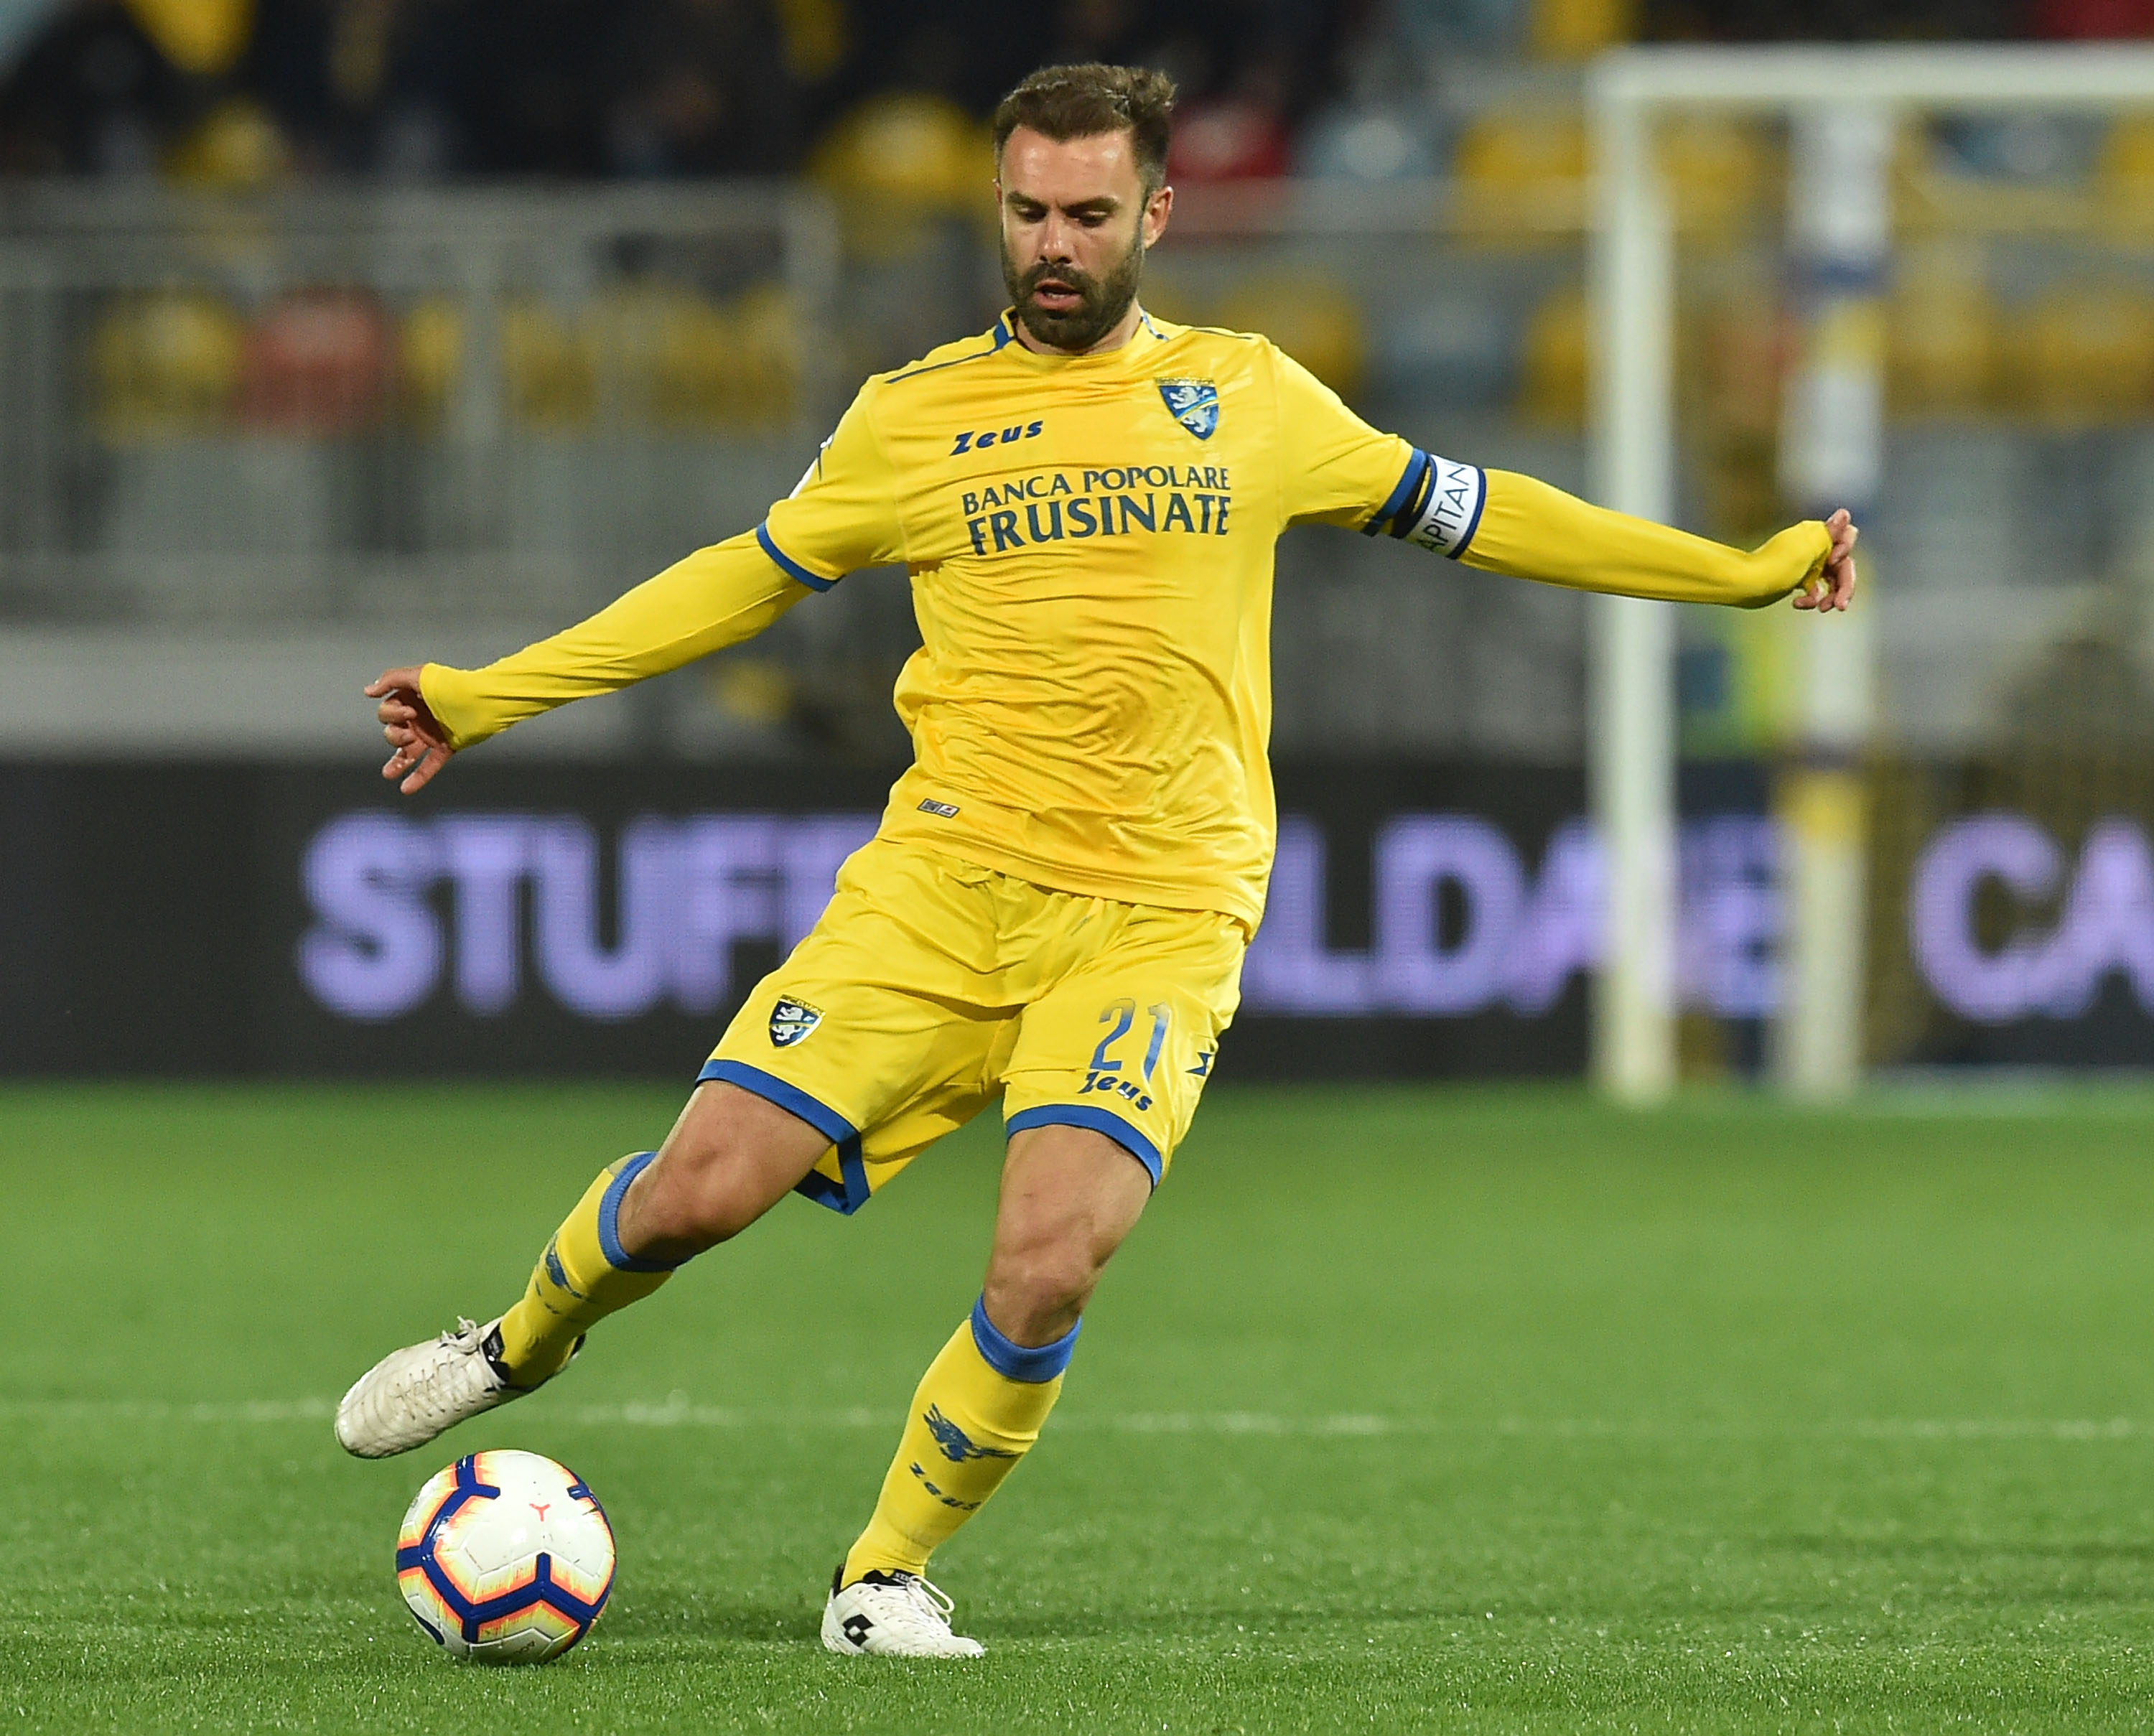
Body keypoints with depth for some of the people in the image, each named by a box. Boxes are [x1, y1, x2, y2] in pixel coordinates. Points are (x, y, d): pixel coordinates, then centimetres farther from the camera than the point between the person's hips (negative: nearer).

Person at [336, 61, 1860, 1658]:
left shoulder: (1249, 398, 10)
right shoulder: (915, 419, 9)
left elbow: (1461, 508, 20)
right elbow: (747, 577, 19)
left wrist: (1742, 570, 21)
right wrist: (492, 694, 17)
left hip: (1156, 919, -1)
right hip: (944, 877, 1)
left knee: (1046, 1270, -21)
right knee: (704, 1185, -11)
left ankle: (889, 1574, 3)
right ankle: (524, 1346, 23)